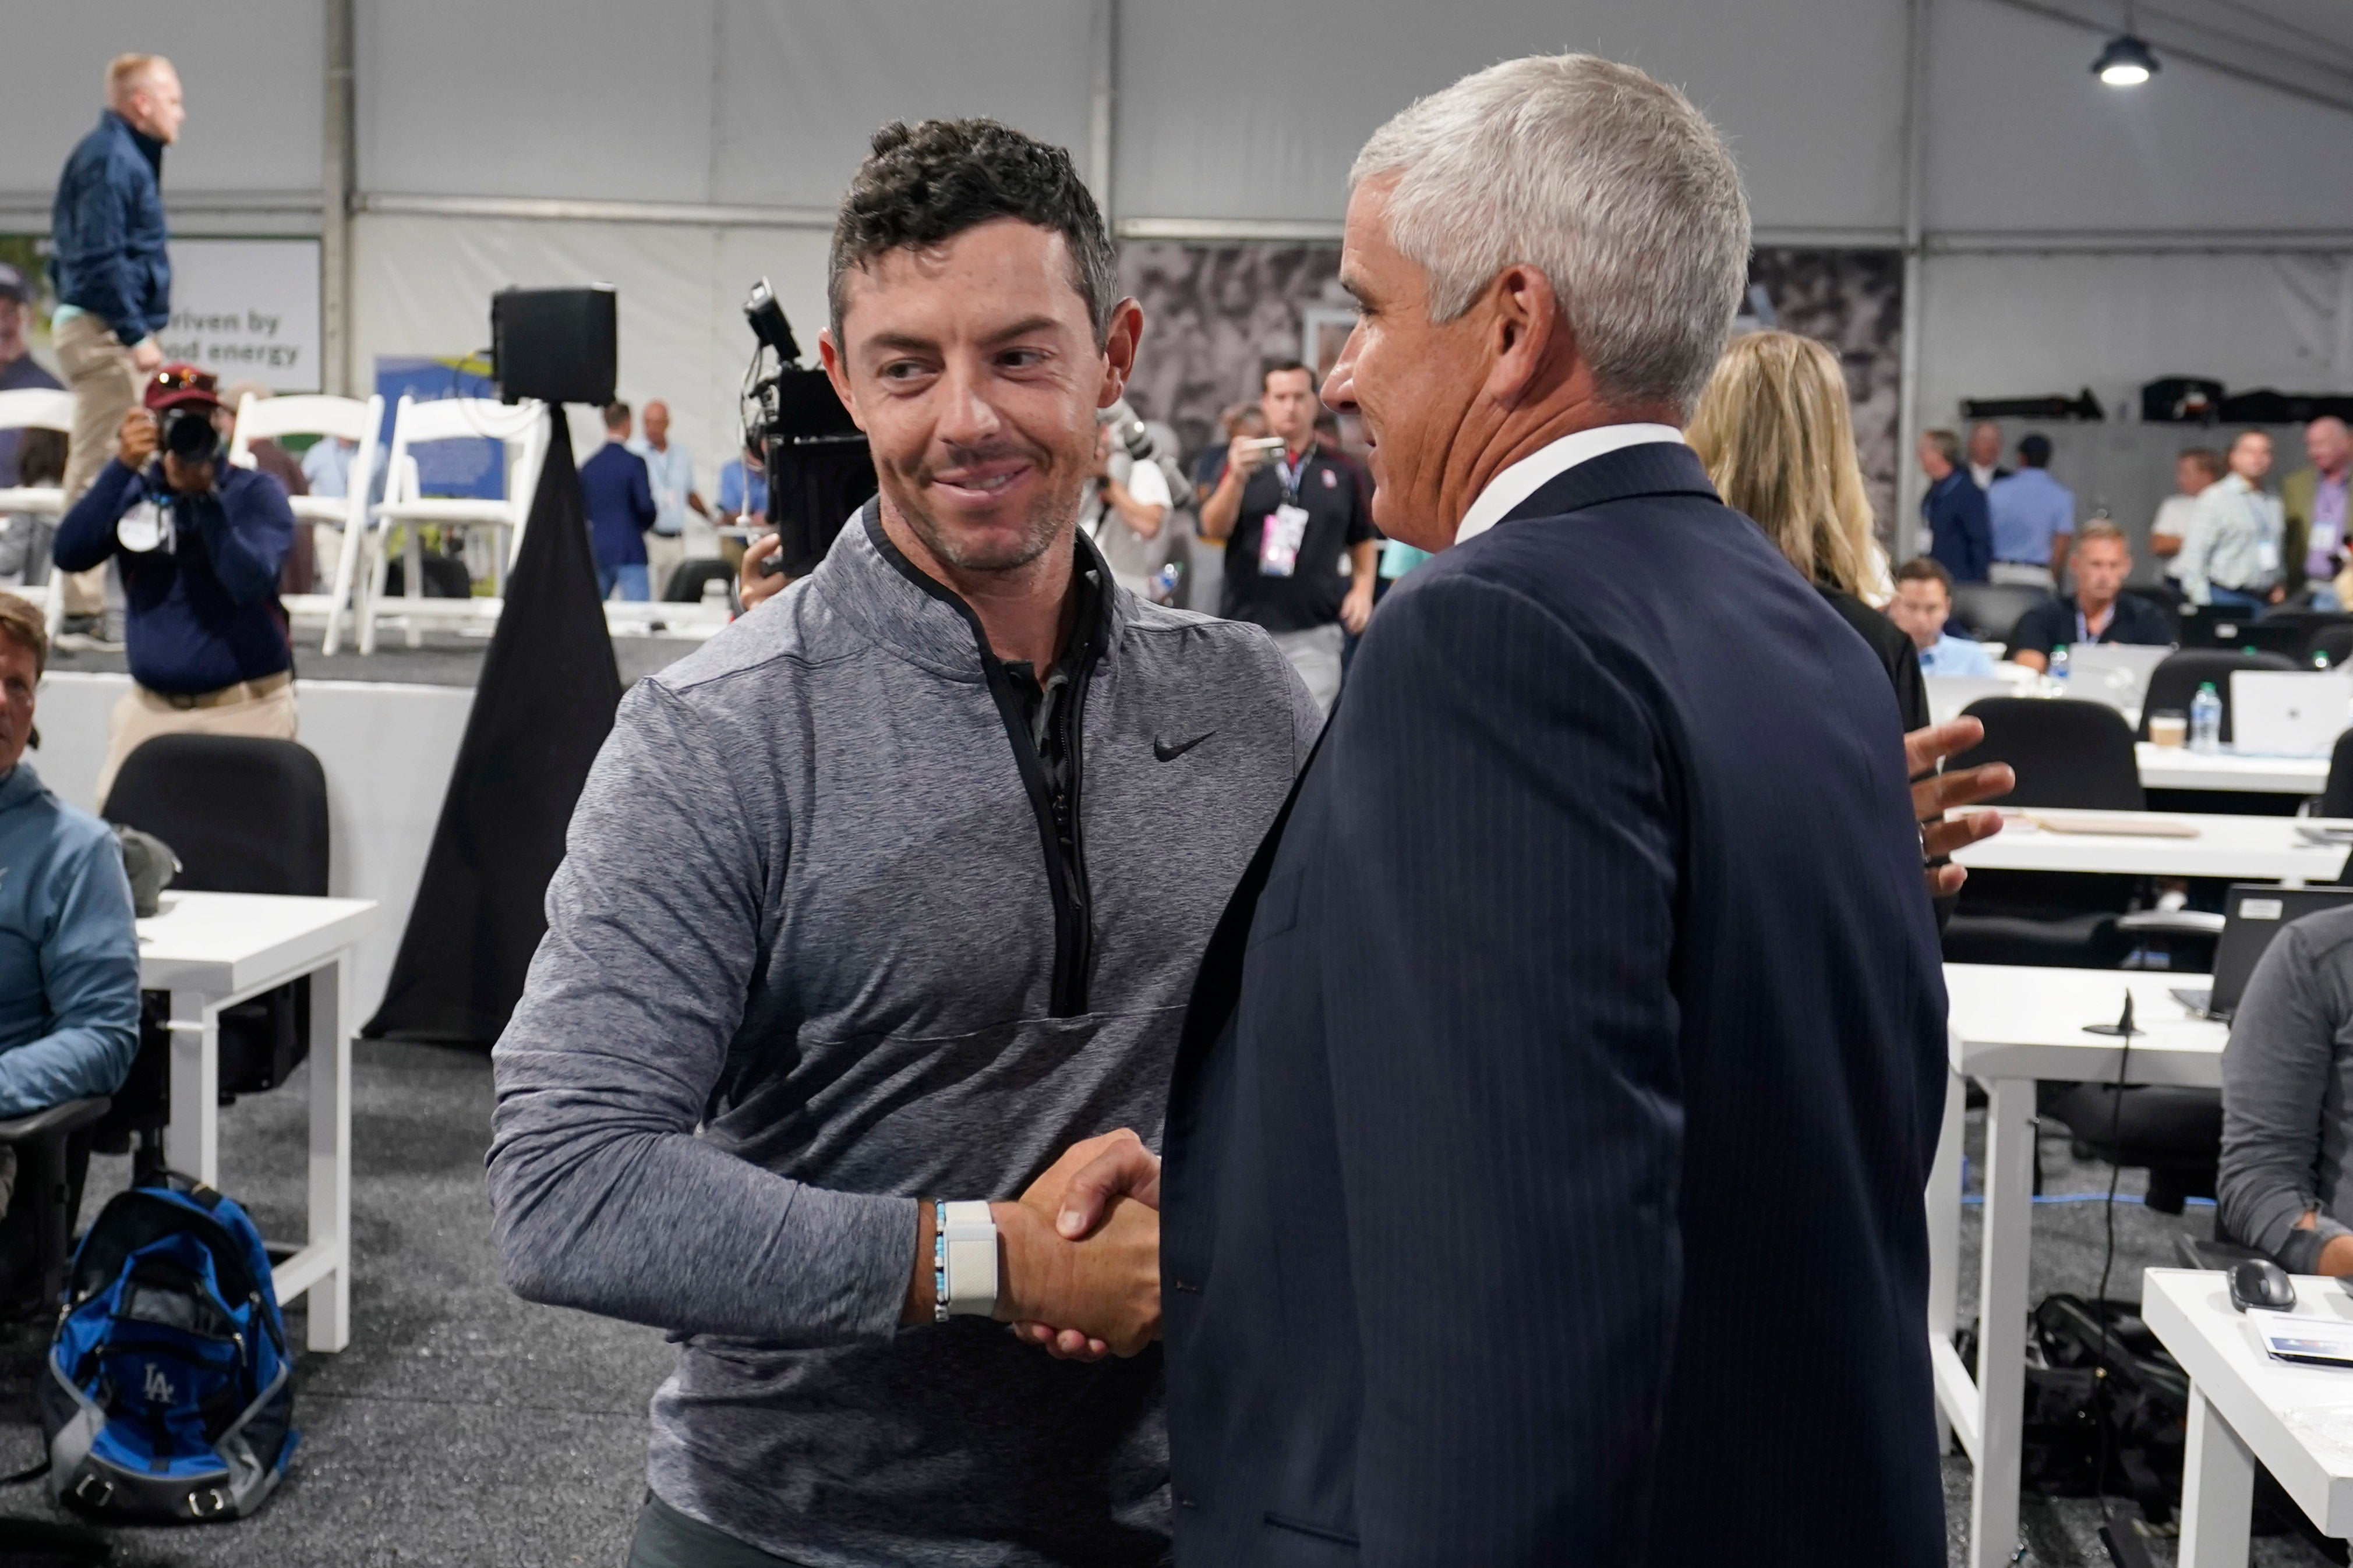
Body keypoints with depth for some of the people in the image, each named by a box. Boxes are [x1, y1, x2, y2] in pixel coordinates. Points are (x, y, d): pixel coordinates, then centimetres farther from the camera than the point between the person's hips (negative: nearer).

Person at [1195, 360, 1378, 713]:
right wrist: (1237, 478, -27)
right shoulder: (1240, 463, 4)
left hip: (1316, 633, -1)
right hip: (1249, 627, 1)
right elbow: (1213, 529, -11)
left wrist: (1363, 590, 1)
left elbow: (1363, 540, 17)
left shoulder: (1339, 470, 7)